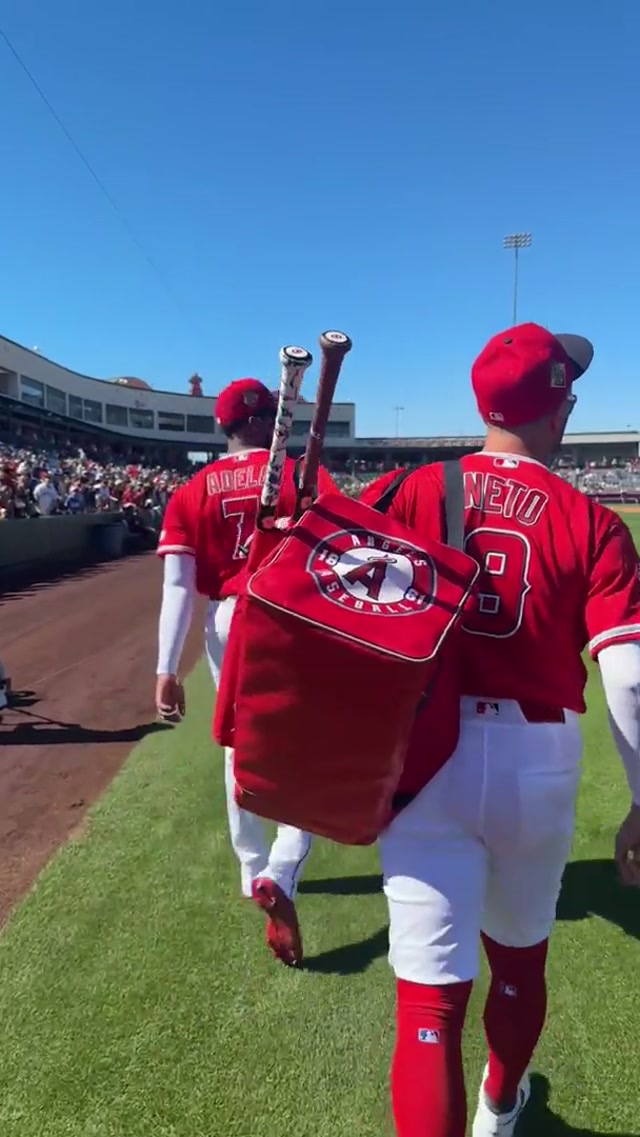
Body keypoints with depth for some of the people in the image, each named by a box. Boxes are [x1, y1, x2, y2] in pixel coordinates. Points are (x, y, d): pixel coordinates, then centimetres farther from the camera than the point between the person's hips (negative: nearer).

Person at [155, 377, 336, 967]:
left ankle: (255, 871, 35)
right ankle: (280, 875, -12)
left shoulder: (194, 492, 2)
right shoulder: (306, 476, -2)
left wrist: (167, 668, -7)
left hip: (228, 622, 3)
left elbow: (177, 585, -6)